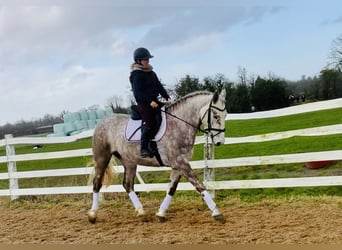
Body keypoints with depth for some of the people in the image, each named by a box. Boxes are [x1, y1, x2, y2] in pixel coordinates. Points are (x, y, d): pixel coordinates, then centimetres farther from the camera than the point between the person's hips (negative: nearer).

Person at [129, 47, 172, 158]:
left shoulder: (151, 73, 17)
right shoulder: (136, 74, -7)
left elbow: (159, 87, 15)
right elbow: (137, 92, -15)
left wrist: (167, 97, 0)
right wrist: (150, 101, -24)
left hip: (154, 100, 8)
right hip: (143, 102, -8)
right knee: (149, 122, -19)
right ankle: (144, 148, -12)